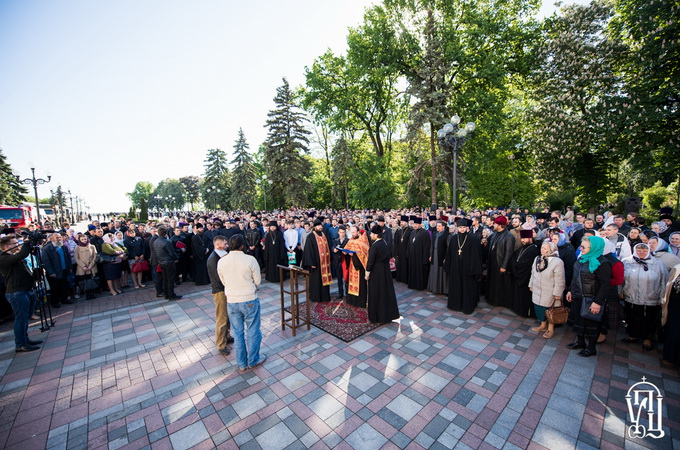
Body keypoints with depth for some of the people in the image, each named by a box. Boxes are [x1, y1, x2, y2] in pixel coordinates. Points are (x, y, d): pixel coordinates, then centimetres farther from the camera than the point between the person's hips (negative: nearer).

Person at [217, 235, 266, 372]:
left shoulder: (221, 261, -6)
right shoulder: (250, 259, -16)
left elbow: (224, 281, 6)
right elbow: (258, 281, -7)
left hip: (231, 301, 4)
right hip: (249, 300, -3)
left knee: (237, 332, 18)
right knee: (252, 331, 14)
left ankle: (241, 364, 31)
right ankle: (253, 360, 30)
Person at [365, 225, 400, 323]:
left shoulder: (375, 245, -21)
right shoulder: (386, 243, 2)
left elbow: (370, 261, -19)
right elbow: (390, 256, 14)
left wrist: (367, 273, -11)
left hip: (376, 272, -7)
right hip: (386, 270, 7)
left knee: (376, 293, 6)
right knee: (386, 291, 16)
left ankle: (377, 316, 17)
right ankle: (388, 314, 28)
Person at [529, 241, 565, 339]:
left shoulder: (557, 262, -19)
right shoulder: (537, 259, 3)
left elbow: (559, 280, -17)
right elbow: (533, 273, 13)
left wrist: (557, 293, -15)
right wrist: (531, 285, 16)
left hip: (549, 292, -6)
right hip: (537, 291, 6)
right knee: (540, 308, 17)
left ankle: (550, 329, 26)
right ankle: (543, 325, 35)